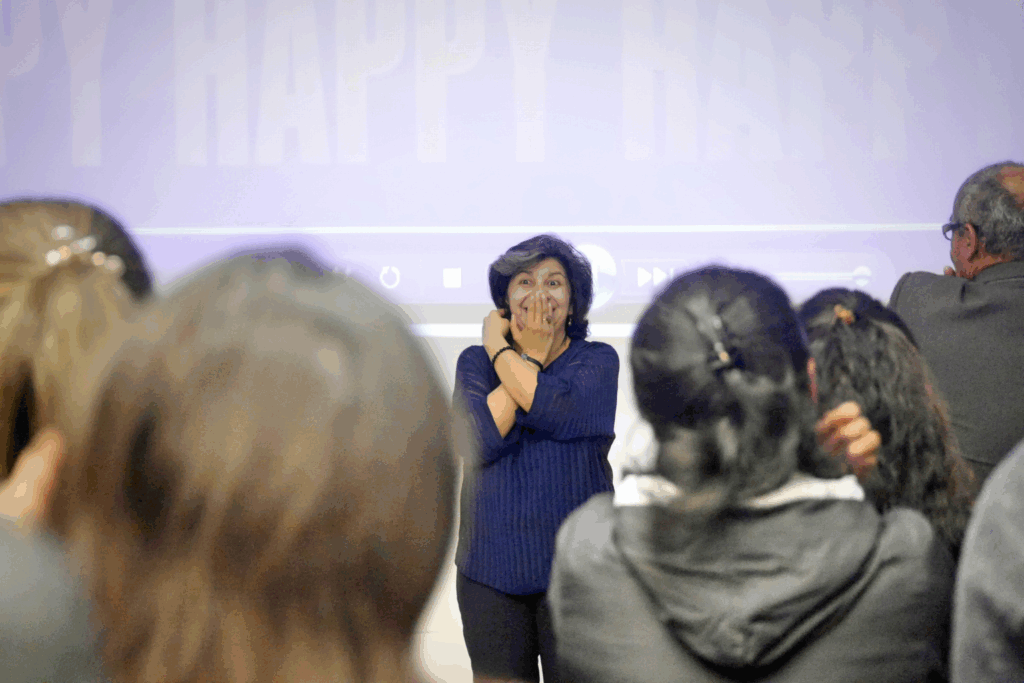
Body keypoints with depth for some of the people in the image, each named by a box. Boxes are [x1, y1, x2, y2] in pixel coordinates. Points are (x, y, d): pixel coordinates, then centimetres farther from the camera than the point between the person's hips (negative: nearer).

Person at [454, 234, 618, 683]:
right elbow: (479, 440, -10)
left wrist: (500, 347, -5)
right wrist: (532, 356, -7)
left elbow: (559, 412, -17)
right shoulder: (475, 361, 9)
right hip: (491, 569, 2)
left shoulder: (597, 360, 5)